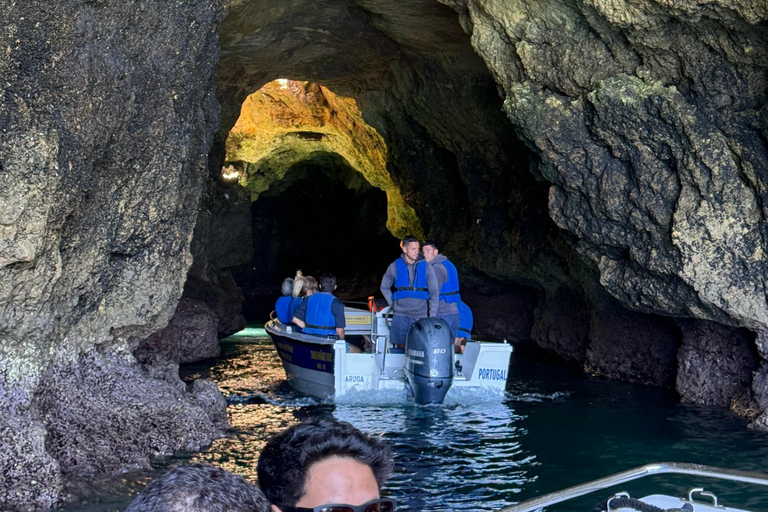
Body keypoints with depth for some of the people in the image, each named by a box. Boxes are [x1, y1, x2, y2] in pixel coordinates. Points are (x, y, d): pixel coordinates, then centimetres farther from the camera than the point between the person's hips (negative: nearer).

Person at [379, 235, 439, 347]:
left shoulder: (426, 267, 3)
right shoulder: (395, 267, 4)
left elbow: (434, 293, 4)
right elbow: (384, 287, 17)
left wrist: (432, 317, -2)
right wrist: (393, 304, 5)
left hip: (421, 316, 0)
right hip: (400, 316, 0)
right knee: (400, 347, 3)